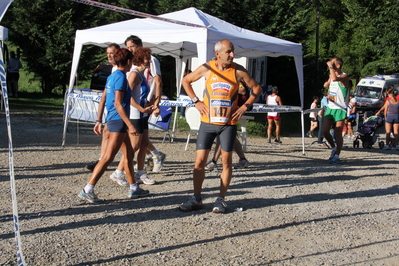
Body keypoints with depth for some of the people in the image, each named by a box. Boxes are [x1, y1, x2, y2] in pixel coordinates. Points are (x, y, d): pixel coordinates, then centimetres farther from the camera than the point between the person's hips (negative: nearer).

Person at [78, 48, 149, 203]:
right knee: (108, 158, -10)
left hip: (113, 120, 10)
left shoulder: (112, 76, 13)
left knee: (129, 154, 17)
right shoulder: (121, 77, -14)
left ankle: (134, 189, 25)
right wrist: (130, 125, -21)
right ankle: (87, 190, -11)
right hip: (118, 121, -10)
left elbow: (104, 100, 17)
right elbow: (118, 104, -20)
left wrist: (99, 121, 24)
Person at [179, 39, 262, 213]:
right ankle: (196, 199, 11)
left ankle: (221, 200, 13)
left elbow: (256, 88, 8)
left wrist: (245, 106, -3)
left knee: (226, 161, 3)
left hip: (229, 123, 0)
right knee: (200, 160, 0)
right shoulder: (207, 68, -3)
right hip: (208, 122, 1)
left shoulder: (238, 71, -3)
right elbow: (186, 81, 10)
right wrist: (196, 101, 1)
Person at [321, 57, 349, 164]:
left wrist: (331, 66, -24)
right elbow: (327, 85, 31)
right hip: (330, 108, 7)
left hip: (340, 109, -7)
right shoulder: (332, 75, 12)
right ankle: (334, 148, 25)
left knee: (338, 134, -2)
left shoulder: (344, 76, -12)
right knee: (325, 131, 3)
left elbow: (335, 79, -34)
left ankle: (337, 156, 7)